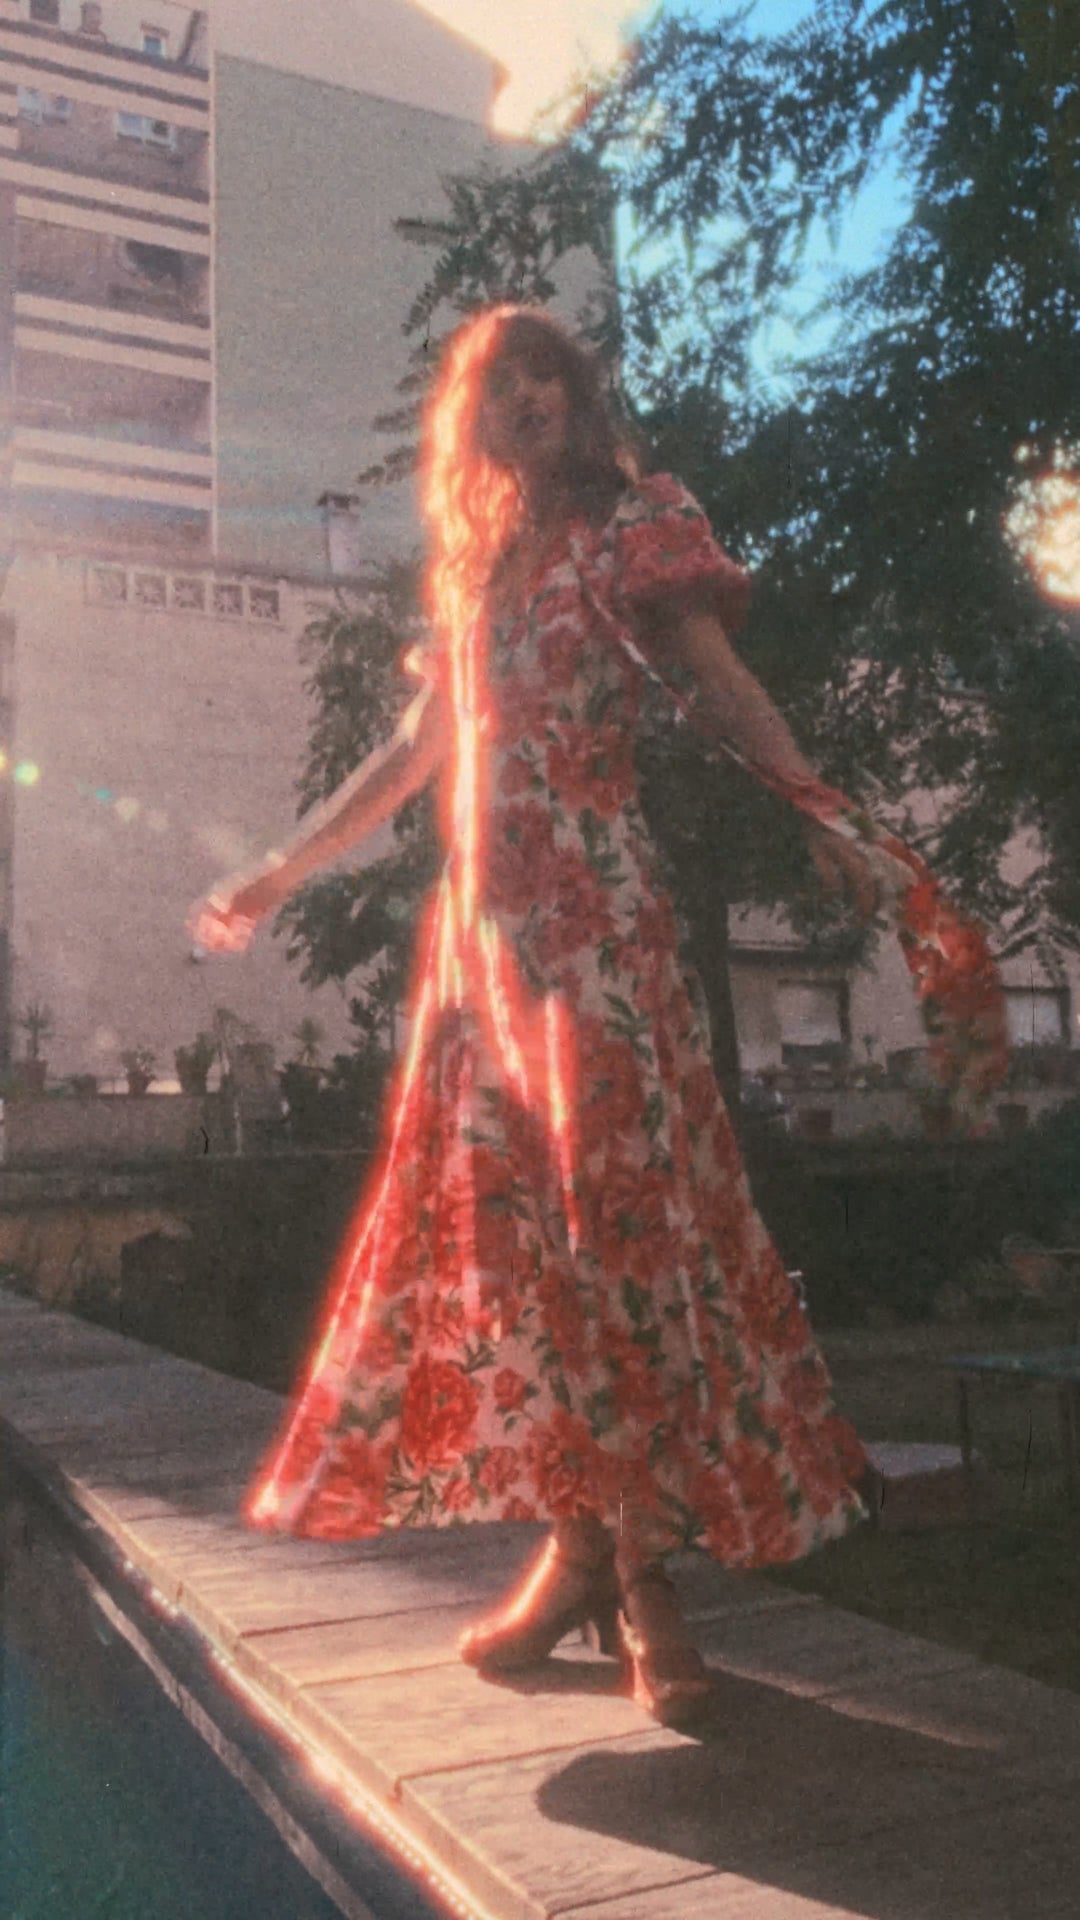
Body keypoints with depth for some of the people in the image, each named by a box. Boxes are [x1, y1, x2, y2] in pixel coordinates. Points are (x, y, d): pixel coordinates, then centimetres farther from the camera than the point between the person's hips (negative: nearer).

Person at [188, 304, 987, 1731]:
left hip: (599, 914, -6)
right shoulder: (471, 567, 23)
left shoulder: (635, 525, 8)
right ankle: (581, 1545, 10)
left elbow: (727, 686, -2)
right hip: (484, 927, 6)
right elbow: (420, 751, 26)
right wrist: (278, 876, 29)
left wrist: (821, 827, -17)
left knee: (614, 1212, -10)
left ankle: (641, 1569, -2)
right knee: (496, 1217, 1)